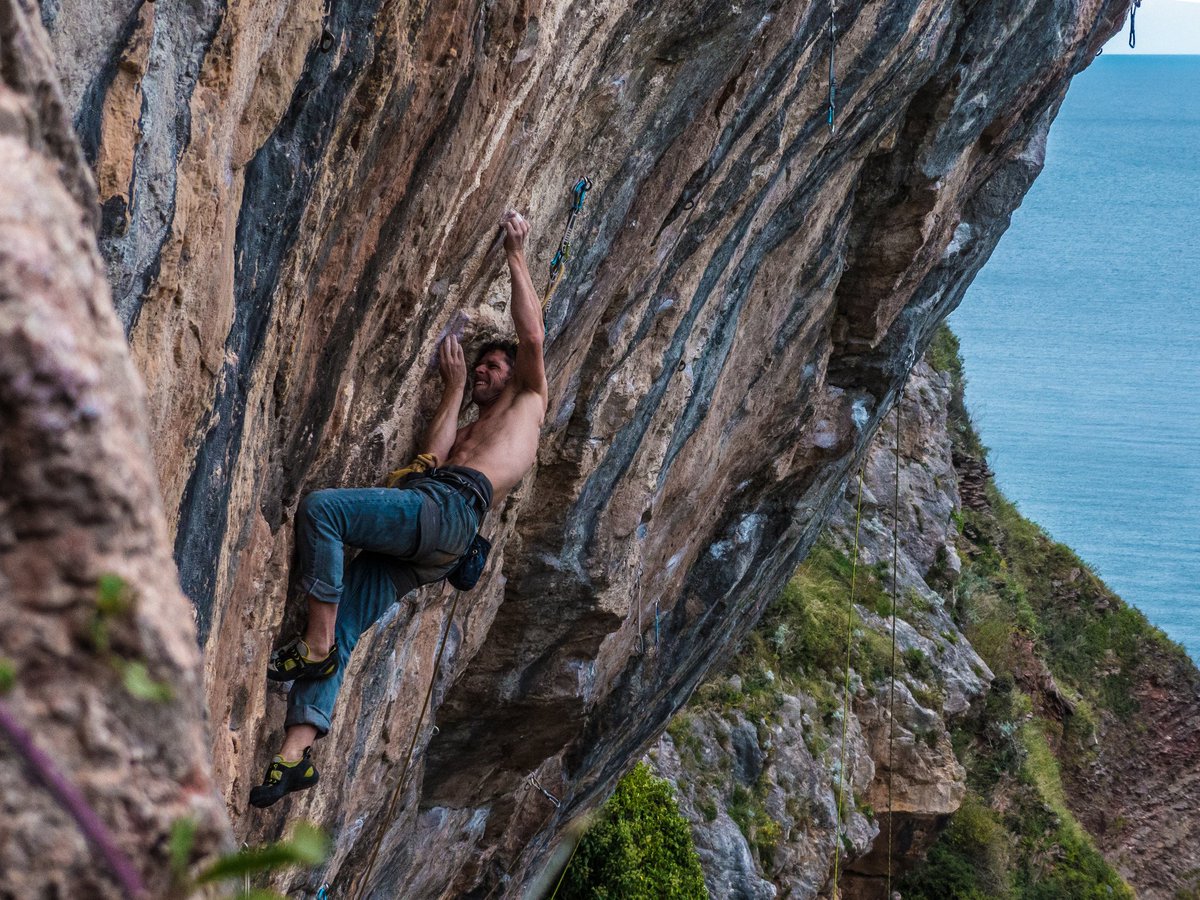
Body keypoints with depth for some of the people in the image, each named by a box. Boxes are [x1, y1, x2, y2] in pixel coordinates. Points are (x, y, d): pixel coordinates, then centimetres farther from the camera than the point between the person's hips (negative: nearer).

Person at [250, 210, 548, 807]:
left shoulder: (528, 401, 24)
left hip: (450, 508, -8)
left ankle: (315, 645, -24)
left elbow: (533, 337, 9)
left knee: (319, 508, -25)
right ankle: (296, 752, -13)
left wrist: (516, 254, 14)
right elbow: (433, 457, 18)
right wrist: (455, 389, 25)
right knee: (340, 633, -6)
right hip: (419, 541, 8)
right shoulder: (469, 431, 40)